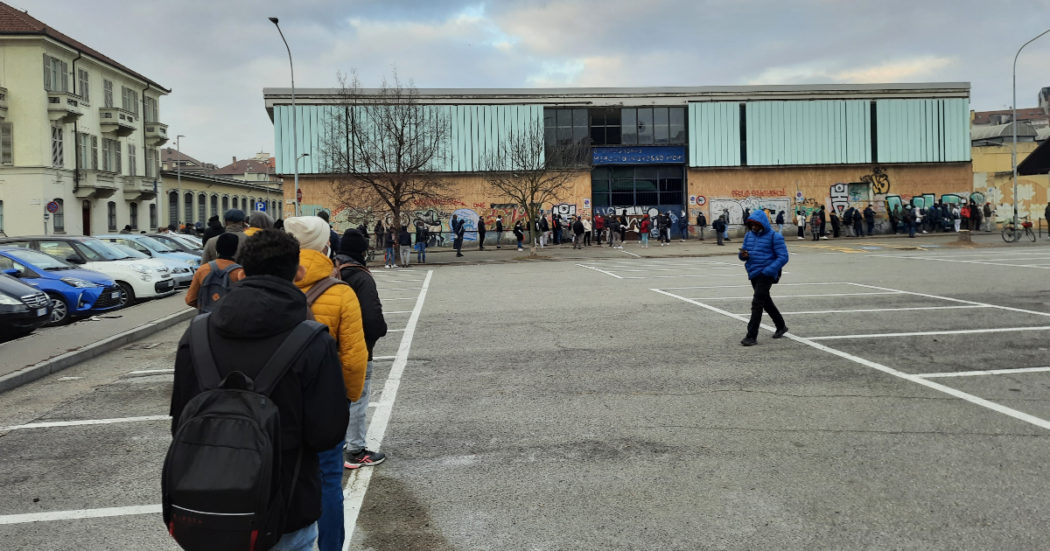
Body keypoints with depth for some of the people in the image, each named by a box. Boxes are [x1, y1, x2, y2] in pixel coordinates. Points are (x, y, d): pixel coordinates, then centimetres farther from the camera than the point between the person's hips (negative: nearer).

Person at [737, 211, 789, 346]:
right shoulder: (749, 235, 9)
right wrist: (742, 255, -11)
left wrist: (767, 271, -22)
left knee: (757, 303, -13)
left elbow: (783, 257, -13)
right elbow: (742, 254, 15)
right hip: (753, 274, 7)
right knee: (766, 302, 19)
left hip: (766, 274, -7)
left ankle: (751, 336, -11)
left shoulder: (774, 237, -10)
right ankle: (781, 326, 38)